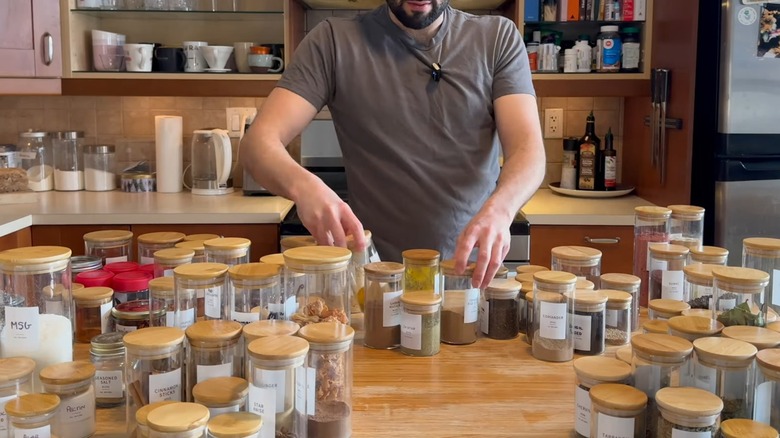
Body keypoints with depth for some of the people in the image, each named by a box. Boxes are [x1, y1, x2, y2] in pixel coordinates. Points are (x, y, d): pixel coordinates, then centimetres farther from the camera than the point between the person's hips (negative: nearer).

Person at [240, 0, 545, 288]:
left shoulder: (498, 37, 2)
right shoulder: (333, 41, -2)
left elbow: (529, 148, -7)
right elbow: (258, 142, -8)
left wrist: (498, 209, -29)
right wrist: (303, 186, -31)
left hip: (475, 271, 1)